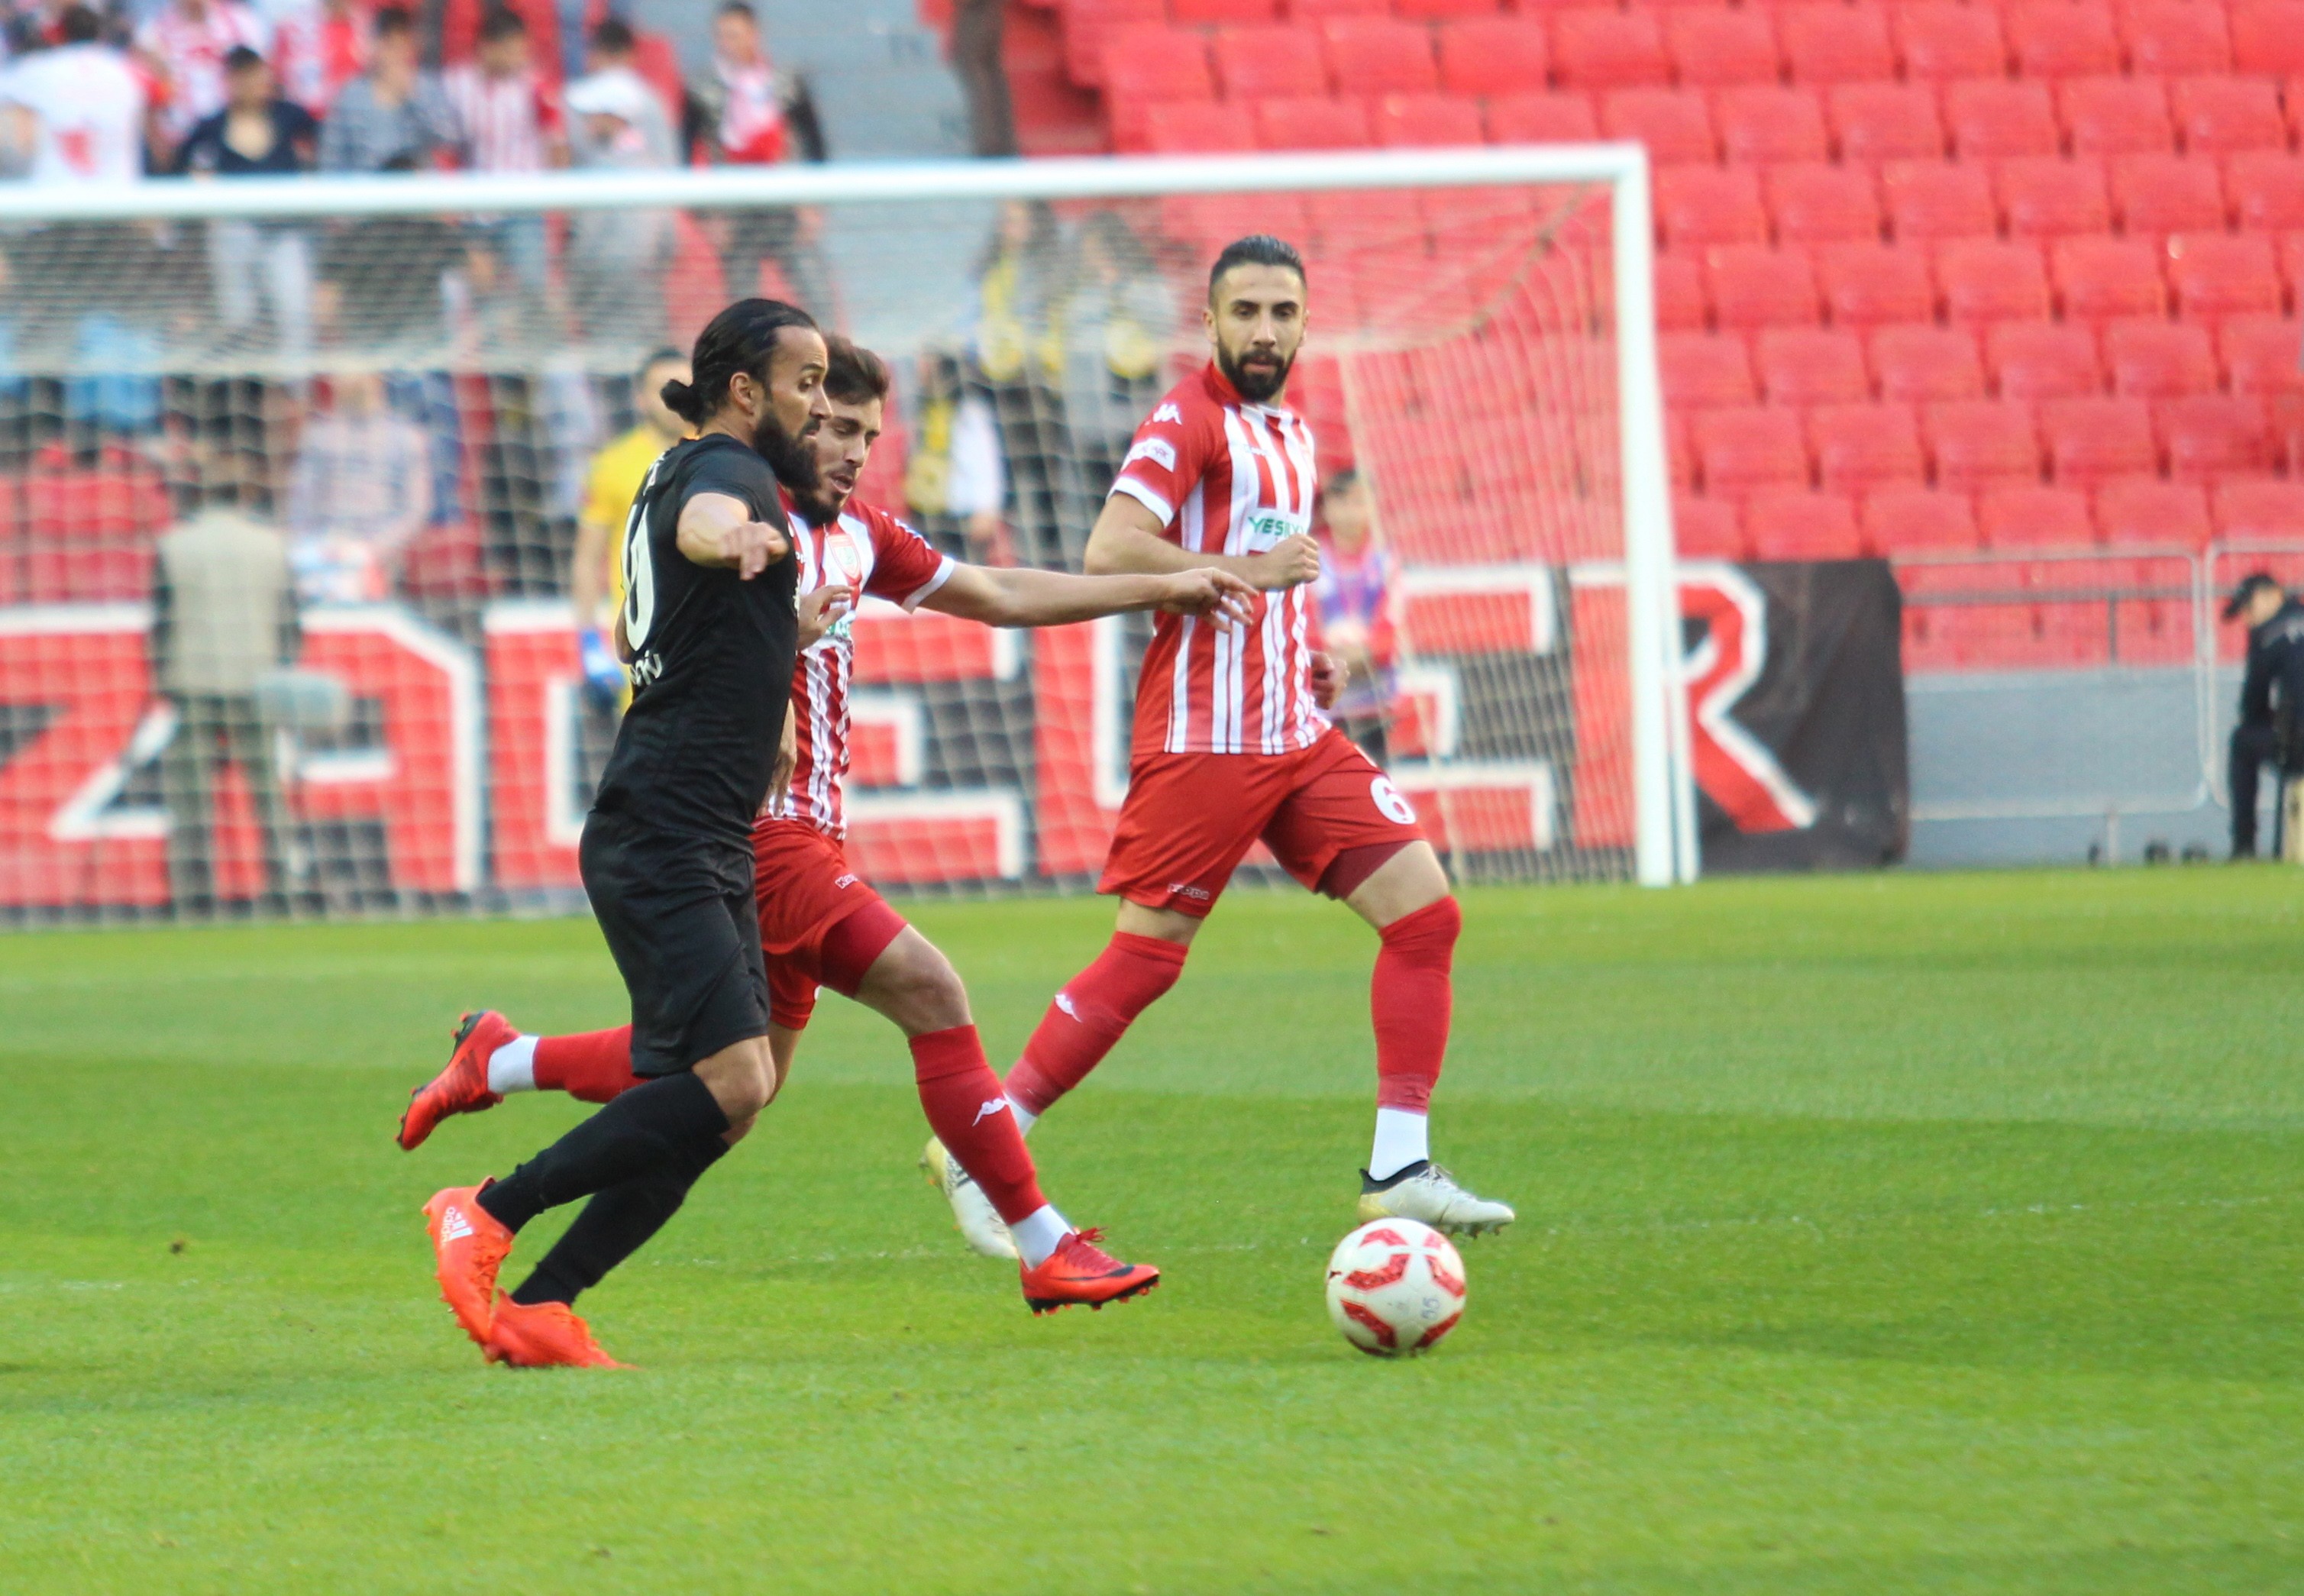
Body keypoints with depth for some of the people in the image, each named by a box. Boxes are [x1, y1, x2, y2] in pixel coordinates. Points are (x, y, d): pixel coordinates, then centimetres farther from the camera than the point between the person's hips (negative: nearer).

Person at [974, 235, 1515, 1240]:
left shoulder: (1288, 430, 18)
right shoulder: (1191, 419, -8)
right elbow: (1110, 551, -20)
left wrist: (1304, 648, 16)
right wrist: (1249, 571, -18)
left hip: (1298, 738, 8)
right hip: (1205, 739, -8)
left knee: (1425, 911, -2)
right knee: (1145, 959, -7)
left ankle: (1398, 1170, -1)